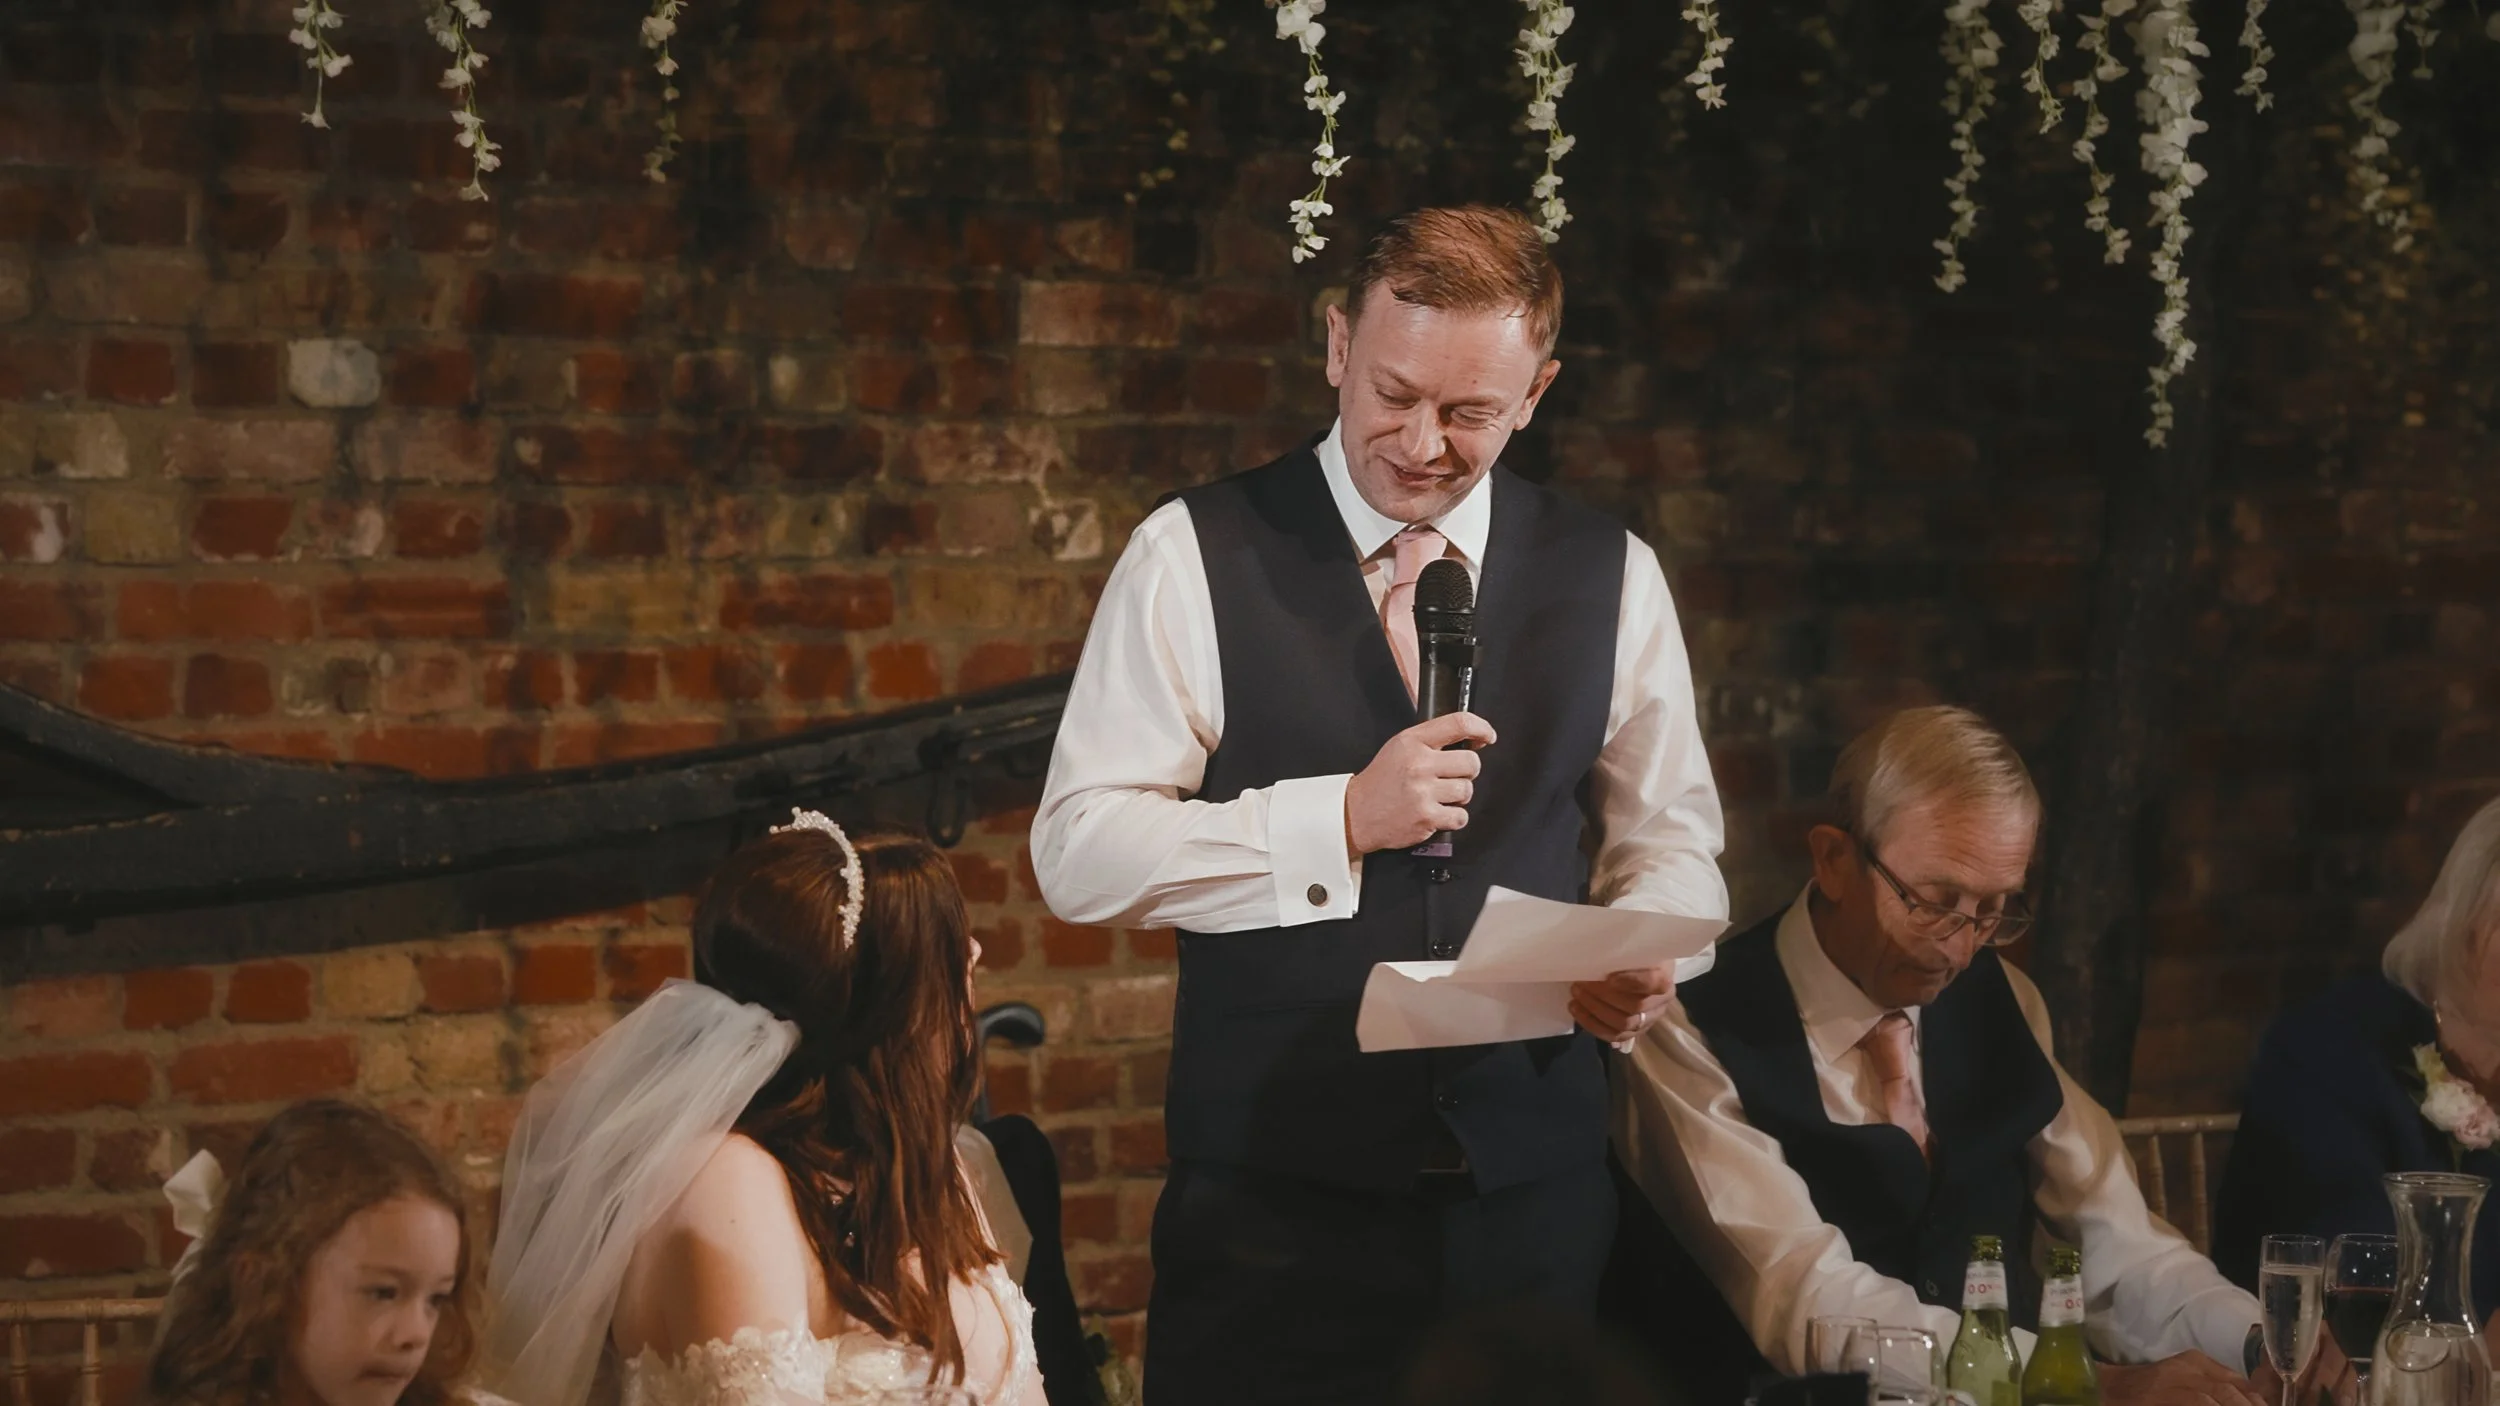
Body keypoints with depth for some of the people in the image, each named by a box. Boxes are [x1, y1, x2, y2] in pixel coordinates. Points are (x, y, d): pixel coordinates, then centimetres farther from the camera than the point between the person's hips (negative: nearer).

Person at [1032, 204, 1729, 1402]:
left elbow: (1670, 840, 14)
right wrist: (1342, 819, -17)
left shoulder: (1611, 580, 7)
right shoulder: (1194, 559, -3)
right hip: (1273, 1200, -2)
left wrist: (1641, 952, -9)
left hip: (1533, 1193, 3)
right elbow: (1079, 854, -7)